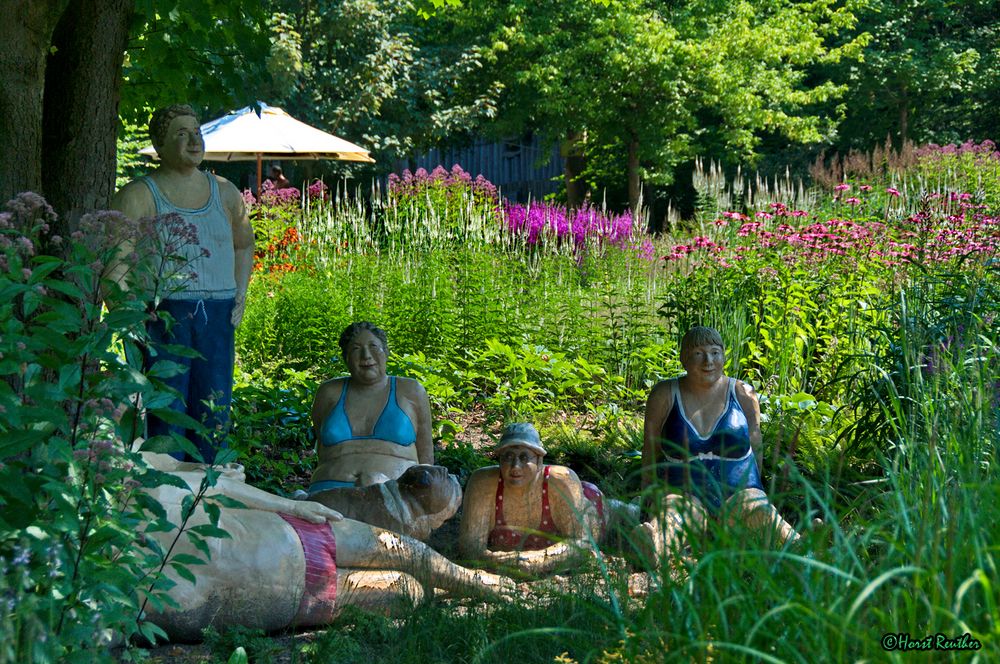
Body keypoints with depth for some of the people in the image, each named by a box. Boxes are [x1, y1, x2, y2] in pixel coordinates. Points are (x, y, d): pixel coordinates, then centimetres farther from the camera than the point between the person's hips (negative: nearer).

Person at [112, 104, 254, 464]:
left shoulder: (225, 192, 14)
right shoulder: (139, 195, -1)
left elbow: (244, 245, 29)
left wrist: (240, 295, 17)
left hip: (218, 315, 5)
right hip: (164, 314, -5)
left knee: (214, 415, 5)